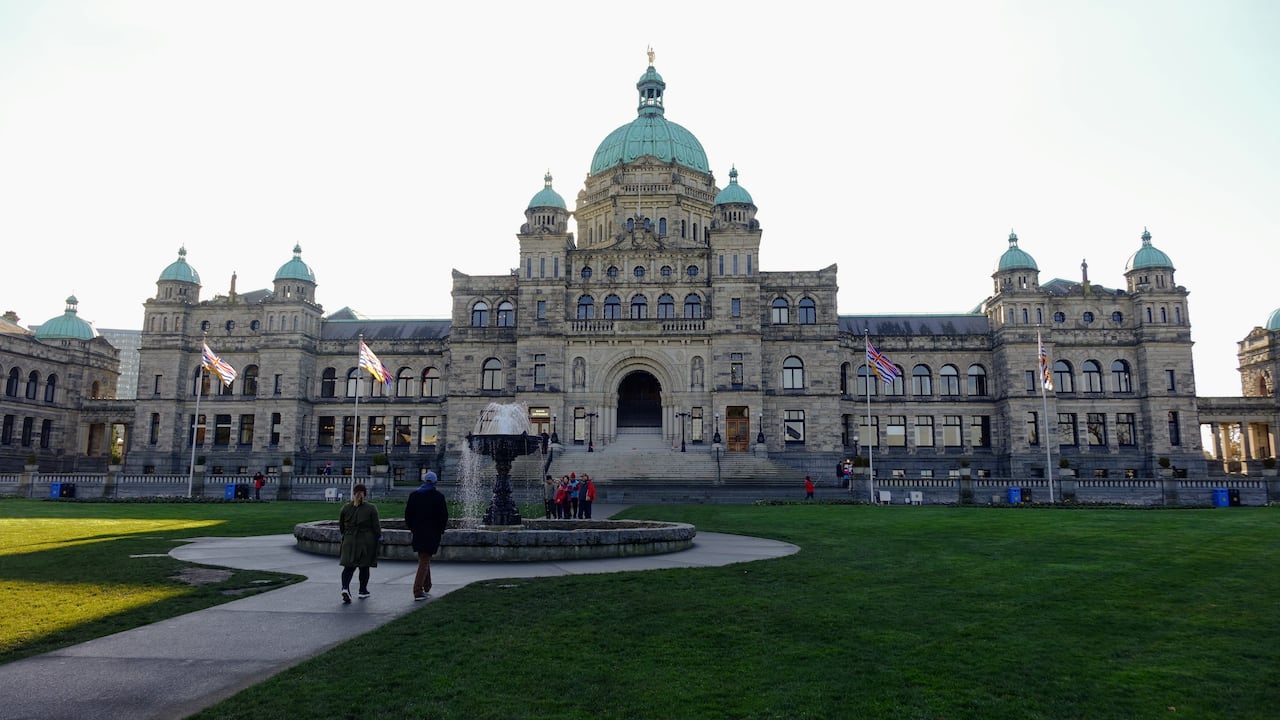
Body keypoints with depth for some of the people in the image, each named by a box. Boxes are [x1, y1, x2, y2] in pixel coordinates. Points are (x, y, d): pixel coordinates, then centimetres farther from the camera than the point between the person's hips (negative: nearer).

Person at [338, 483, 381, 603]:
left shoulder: (345, 508, 0)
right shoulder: (371, 508, -8)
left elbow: (341, 526, 9)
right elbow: (376, 527, -7)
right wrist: (379, 536, 11)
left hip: (349, 541, 1)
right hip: (367, 542, -1)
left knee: (349, 566, 2)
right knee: (364, 567, 12)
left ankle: (345, 588, -20)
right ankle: (363, 591, 21)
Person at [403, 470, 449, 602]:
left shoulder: (413, 495, 4)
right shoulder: (439, 496, -7)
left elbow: (408, 513, 5)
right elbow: (444, 515, -7)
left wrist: (411, 527, 16)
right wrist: (441, 530, 6)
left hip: (418, 532, 4)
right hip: (433, 533, -4)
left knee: (423, 559, 19)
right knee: (424, 561, -1)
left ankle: (426, 588, 26)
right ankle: (418, 591, -8)